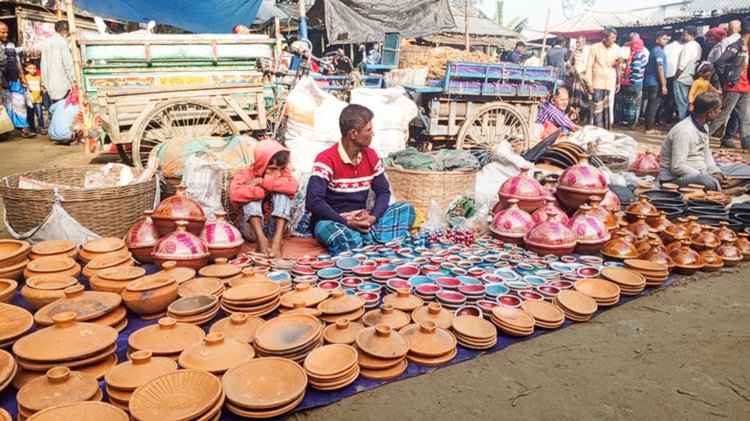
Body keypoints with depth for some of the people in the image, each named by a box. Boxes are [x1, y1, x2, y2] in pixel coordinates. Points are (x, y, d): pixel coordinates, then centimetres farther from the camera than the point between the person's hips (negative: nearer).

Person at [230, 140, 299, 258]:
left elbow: (293, 187, -28)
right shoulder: (246, 174, -9)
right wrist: (263, 191, -27)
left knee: (282, 193, -18)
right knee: (251, 196, -22)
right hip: (252, 229, -1)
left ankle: (277, 240, -35)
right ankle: (261, 240, -38)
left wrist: (262, 181, -27)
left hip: (274, 229, 2)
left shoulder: (283, 173, -2)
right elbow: (235, 194, -32)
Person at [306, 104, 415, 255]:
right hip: (335, 221, -6)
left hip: (362, 220, 6)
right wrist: (346, 223, -24)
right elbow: (313, 202, -21)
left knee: (406, 209, -12)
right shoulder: (326, 159, -15)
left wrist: (373, 217, -14)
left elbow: (383, 191, 7)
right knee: (325, 228, -41)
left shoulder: (371, 155, 3)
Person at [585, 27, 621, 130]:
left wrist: (618, 82, 8)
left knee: (608, 110, 2)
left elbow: (618, 67, 14)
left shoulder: (617, 48, 5)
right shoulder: (595, 47, -3)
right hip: (597, 84, -2)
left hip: (611, 84, 2)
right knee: (597, 109, -1)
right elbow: (589, 66, -2)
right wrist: (589, 84, -6)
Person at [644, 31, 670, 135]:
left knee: (651, 105, 12)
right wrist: (663, 85, -20)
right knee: (654, 106, -7)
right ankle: (649, 128, -5)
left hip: (651, 81, 10)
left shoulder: (654, 50, 16)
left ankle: (649, 126, 16)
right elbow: (660, 69, -19)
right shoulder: (659, 51, -13)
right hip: (656, 82, -10)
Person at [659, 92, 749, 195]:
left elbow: (706, 153, 18)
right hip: (675, 178, -10)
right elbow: (677, 167, -27)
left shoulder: (704, 126, 7)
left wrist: (715, 172, -1)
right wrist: (710, 176, -20)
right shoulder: (684, 131, -22)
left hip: (700, 174, 10)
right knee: (708, 181, -39)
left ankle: (718, 187, -19)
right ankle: (723, 191, -7)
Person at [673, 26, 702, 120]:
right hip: (691, 78, 9)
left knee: (682, 102, -4)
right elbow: (695, 62, 13)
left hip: (682, 78, -9)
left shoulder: (688, 46, -15)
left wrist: (676, 76, -8)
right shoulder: (697, 46, 11)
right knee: (687, 102, 14)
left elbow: (682, 65, -19)